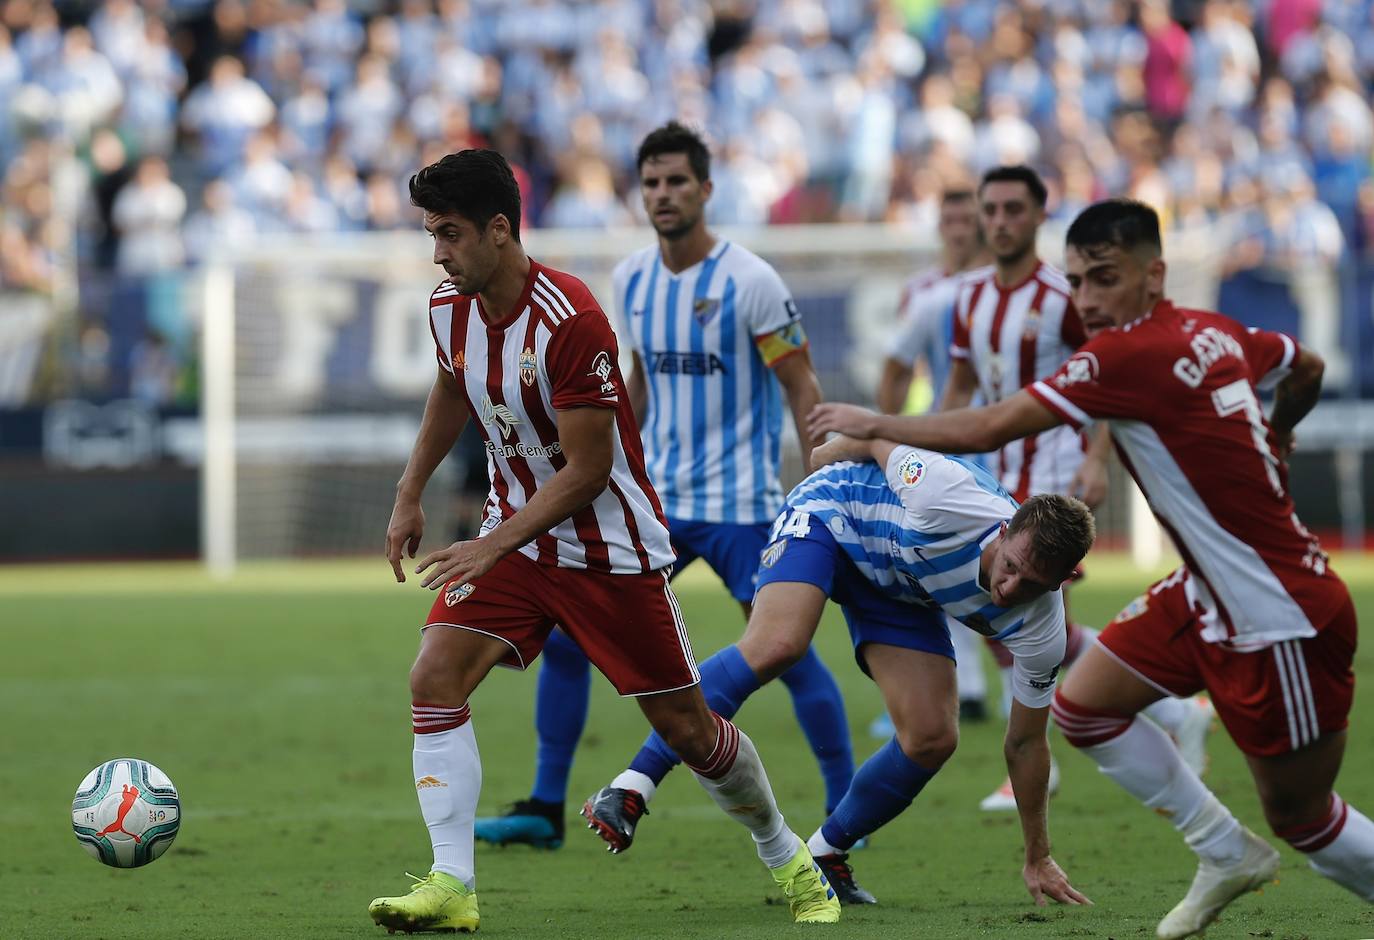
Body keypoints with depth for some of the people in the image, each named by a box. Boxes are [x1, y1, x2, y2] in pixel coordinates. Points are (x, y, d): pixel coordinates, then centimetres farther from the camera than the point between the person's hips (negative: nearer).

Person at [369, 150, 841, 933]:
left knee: (685, 724, 3)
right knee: (435, 677, -16)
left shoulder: (570, 321, -26)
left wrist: (494, 546, -26)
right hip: (515, 532, 6)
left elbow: (589, 469, -23)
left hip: (609, 548, -6)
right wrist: (410, 496, 20)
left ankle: (787, 857, 28)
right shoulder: (450, 308, -4)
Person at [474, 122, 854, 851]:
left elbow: (802, 387, -8)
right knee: (563, 632, 0)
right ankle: (544, 809, 10)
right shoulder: (632, 280, 6)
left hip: (739, 502, -6)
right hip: (655, 498, 6)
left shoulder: (749, 282, -11)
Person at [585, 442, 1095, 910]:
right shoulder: (948, 501, -39)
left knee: (933, 738, -11)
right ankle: (628, 792, -33)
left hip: (899, 591, 5)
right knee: (775, 645, -32)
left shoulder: (1041, 631, -22)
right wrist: (835, 450, 5)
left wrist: (1038, 859, -1)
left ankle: (824, 853, 11)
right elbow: (879, 440, -17)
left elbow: (1025, 743, -7)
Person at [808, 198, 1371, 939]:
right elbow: (1306, 367, 22)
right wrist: (1269, 436, 40)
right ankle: (1226, 852, 21)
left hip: (1280, 619, -9)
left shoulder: (1133, 353, -23)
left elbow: (989, 428, -20)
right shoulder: (1213, 333, 2)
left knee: (1299, 816, 1)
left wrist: (876, 425, -7)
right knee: (1083, 707, 8)